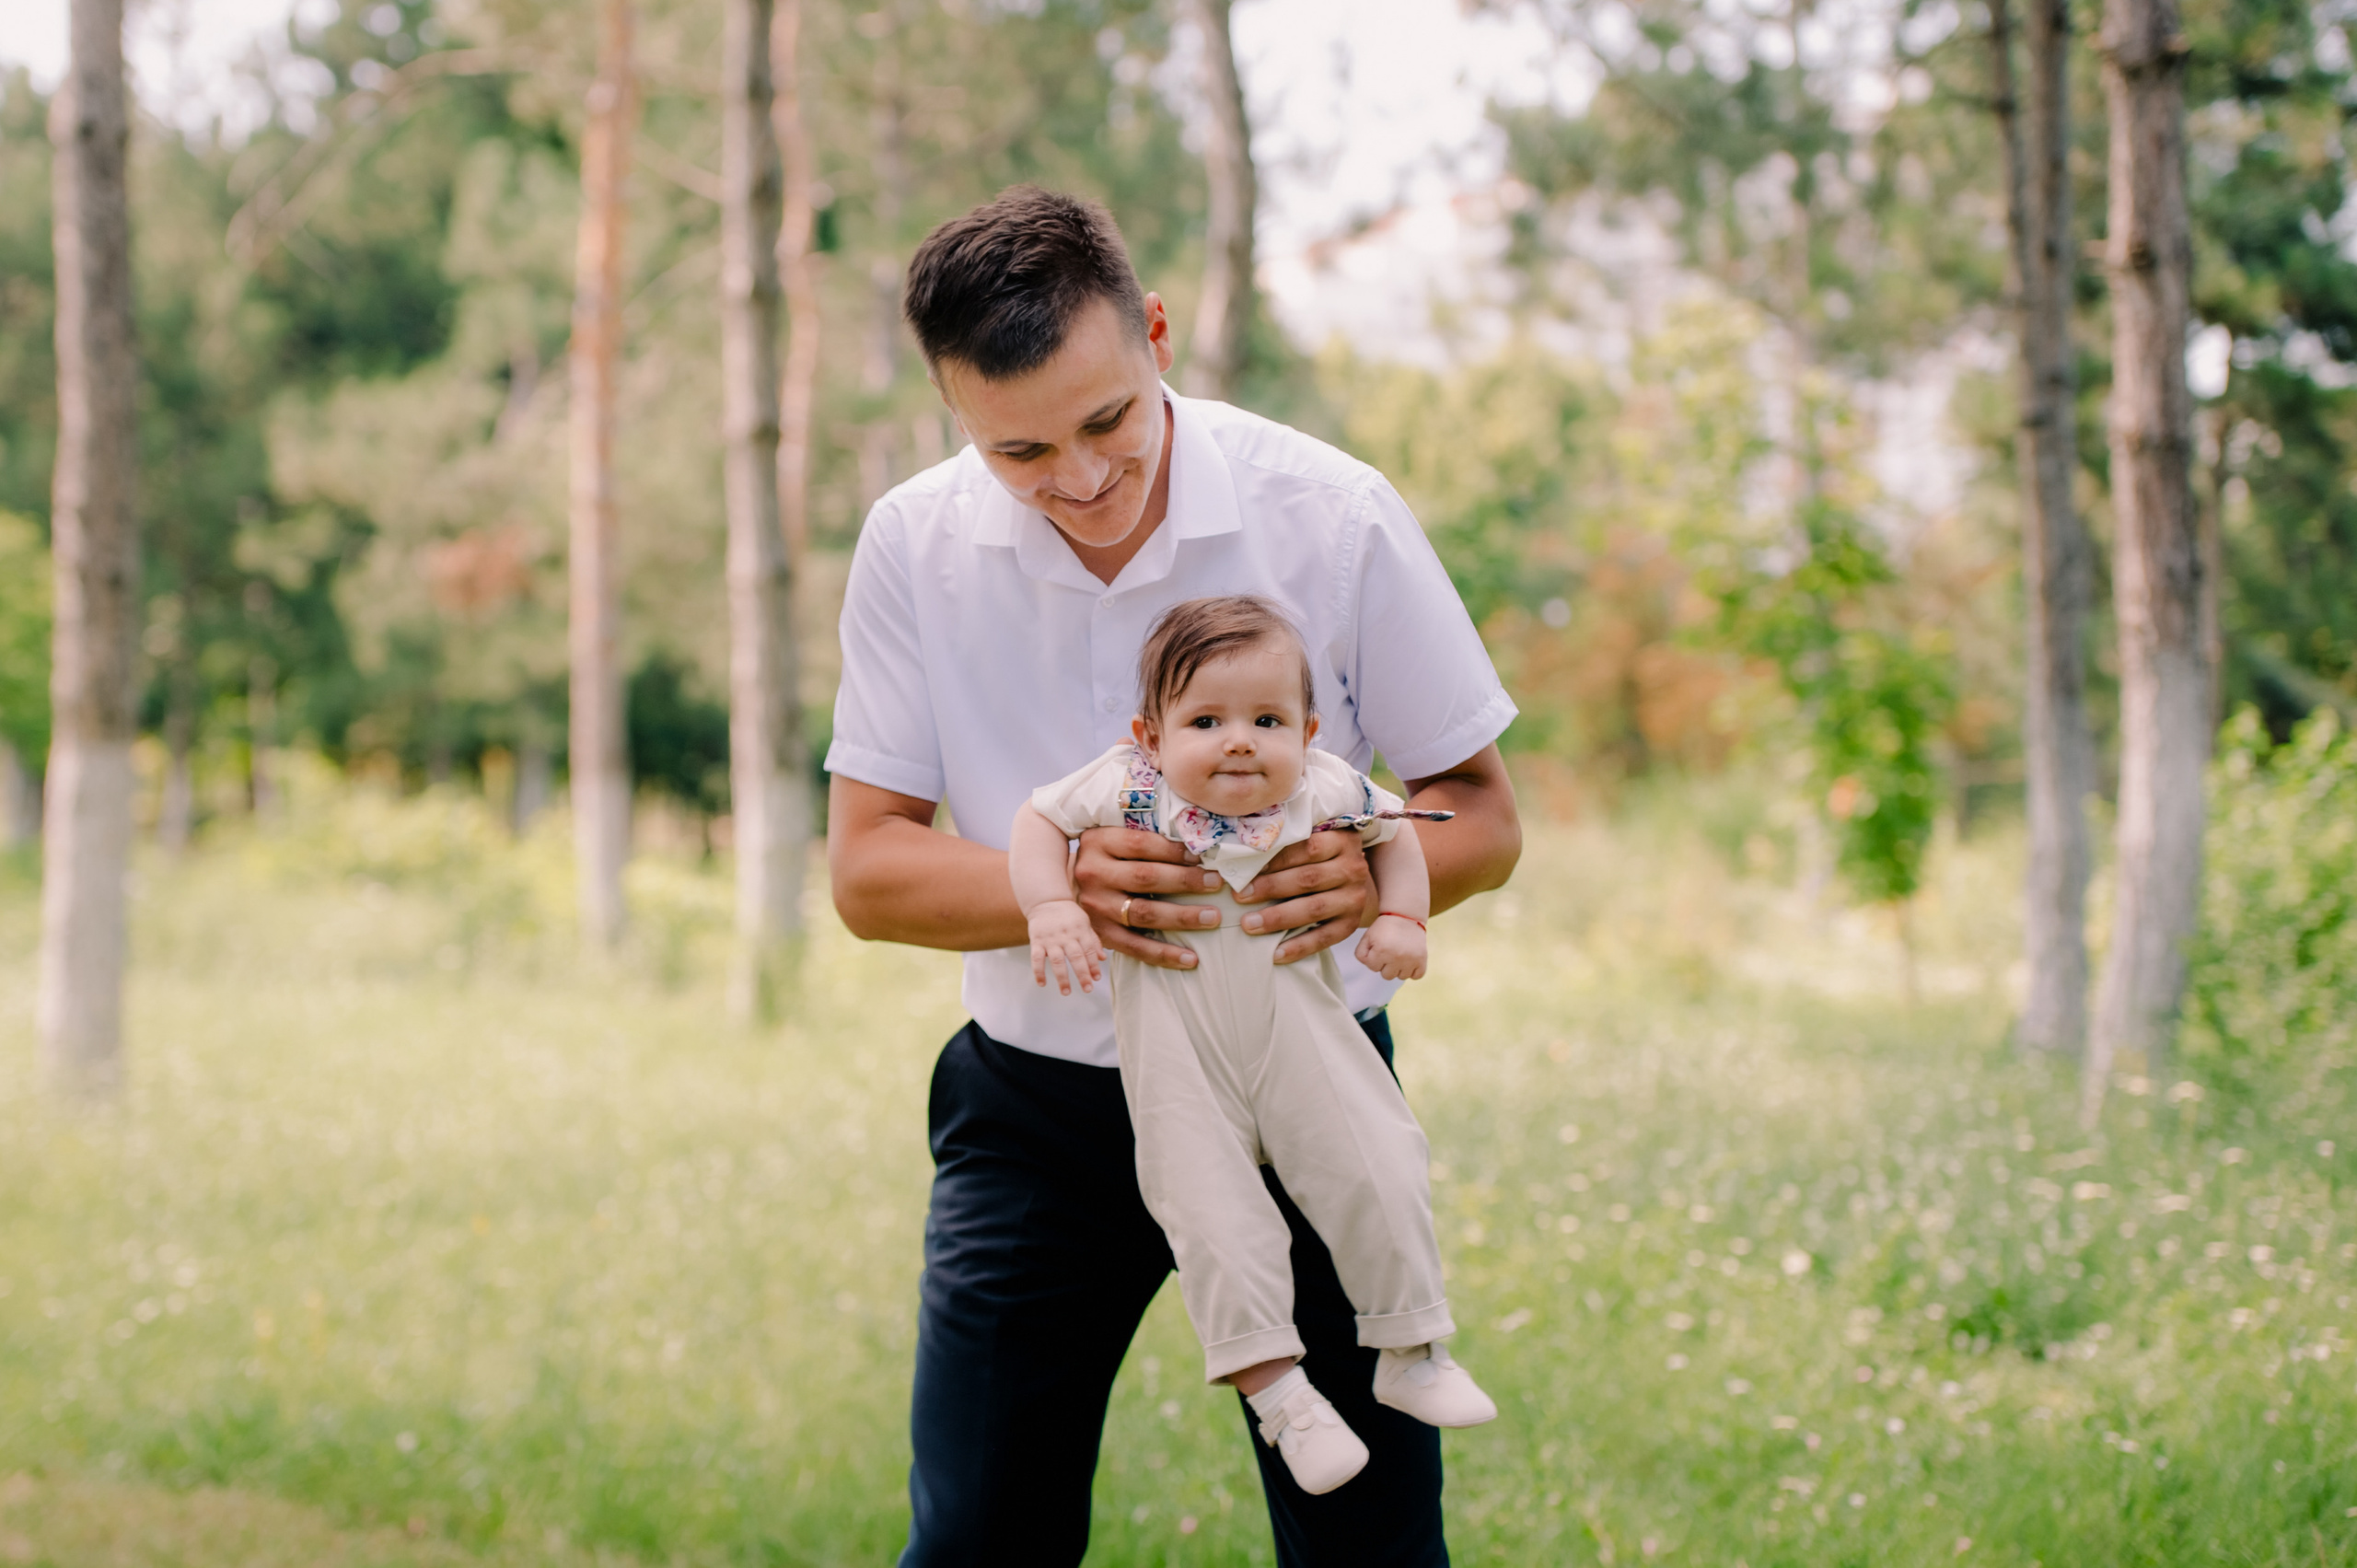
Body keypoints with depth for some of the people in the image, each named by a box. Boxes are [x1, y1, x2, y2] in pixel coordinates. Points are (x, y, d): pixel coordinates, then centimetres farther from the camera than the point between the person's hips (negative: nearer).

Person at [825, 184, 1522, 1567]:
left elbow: (1484, 814, -3)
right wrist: (1054, 888, -25)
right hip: (1038, 1106, 1)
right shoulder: (916, 547, -6)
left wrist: (1375, 869, -27)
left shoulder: (1334, 517, -11)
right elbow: (867, 866, -4)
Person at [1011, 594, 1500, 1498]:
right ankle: (1275, 1387, -1)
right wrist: (1052, 908, -18)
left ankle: (1409, 1353, 12)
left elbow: (1394, 829, 12)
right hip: (1176, 1045, -1)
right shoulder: (1129, 787, -12)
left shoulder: (1326, 791, -6)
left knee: (1377, 1169, -4)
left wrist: (1400, 919, -2)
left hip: (1296, 1025, 2)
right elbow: (1039, 820, -2)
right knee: (1207, 1203, -9)